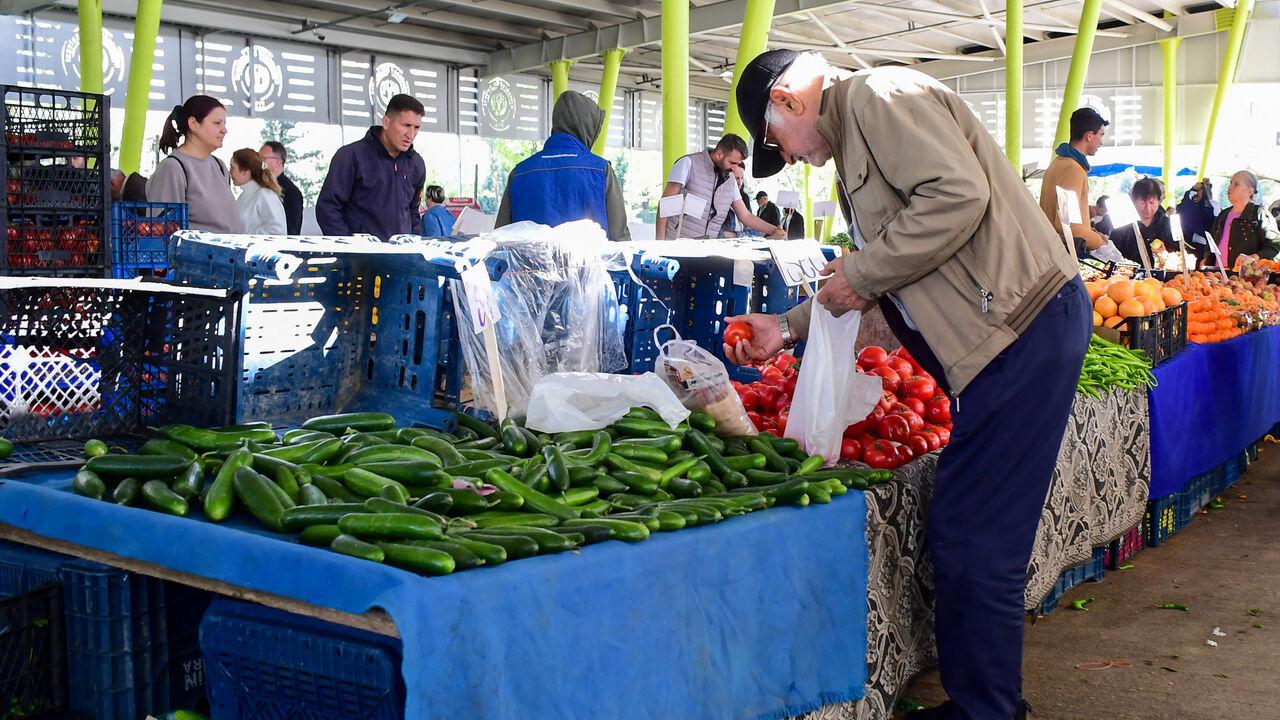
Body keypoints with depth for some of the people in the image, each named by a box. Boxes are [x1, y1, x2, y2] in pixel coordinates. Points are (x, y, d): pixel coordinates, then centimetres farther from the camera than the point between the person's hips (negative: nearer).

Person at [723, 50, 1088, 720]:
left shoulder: (880, 94, -8)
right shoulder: (854, 136, 23)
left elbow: (959, 193, -23)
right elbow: (879, 282, 27)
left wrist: (862, 271, -14)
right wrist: (790, 326, 24)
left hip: (1023, 329, -10)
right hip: (1008, 336, 10)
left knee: (972, 541, -5)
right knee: (969, 538, 13)